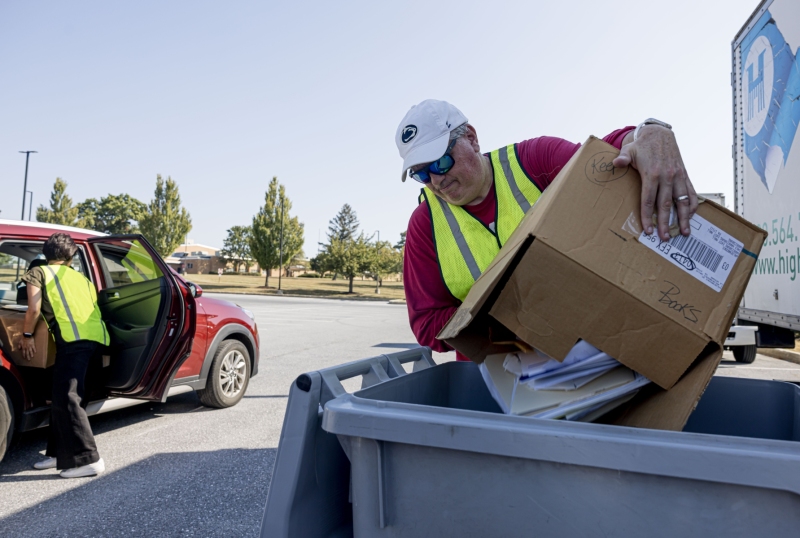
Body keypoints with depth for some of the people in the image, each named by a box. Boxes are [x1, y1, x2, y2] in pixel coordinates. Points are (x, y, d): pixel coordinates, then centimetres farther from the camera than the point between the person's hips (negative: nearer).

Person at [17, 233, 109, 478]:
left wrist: (27, 336, 17)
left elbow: (34, 309, 4)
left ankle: (88, 459, -9)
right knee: (62, 395, 17)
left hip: (75, 337, -7)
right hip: (96, 335, 7)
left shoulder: (38, 272, 15)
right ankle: (60, 452, 22)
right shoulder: (80, 277, 30)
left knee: (66, 398, -6)